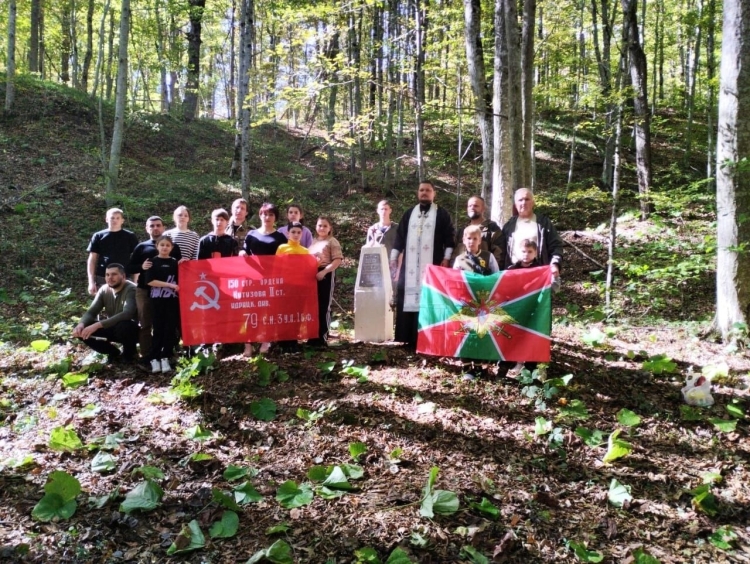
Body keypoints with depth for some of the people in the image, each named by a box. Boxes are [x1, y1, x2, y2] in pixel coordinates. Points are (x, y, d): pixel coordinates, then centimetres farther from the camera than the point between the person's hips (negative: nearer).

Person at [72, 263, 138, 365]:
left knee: (122, 326, -40)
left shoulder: (131, 289, -23)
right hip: (112, 328, 6)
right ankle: (113, 352, 7)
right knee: (81, 330, -11)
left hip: (132, 330, -6)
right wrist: (81, 324, -28)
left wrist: (98, 325, -44)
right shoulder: (104, 290, -2)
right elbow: (91, 312, -4)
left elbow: (127, 314, -38)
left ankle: (129, 353, -8)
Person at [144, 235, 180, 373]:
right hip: (158, 299, -2)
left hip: (172, 299, 2)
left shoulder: (175, 262, 11)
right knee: (159, 329, -1)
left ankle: (165, 358, 7)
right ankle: (154, 358, 8)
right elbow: (150, 281, -9)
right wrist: (169, 285, -14)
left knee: (171, 329, -1)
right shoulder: (152, 262, 2)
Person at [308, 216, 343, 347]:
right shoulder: (313, 241, 16)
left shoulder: (332, 242, -2)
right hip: (312, 276, 6)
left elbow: (338, 260, -12)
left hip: (325, 276, -6)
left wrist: (324, 271, -21)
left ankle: (322, 336, 3)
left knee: (323, 306, -2)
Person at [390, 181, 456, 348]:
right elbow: (400, 237, 15)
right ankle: (406, 338, 5)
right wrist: (393, 258, 8)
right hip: (410, 265, 4)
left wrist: (446, 258, -9)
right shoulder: (409, 214, 16)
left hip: (432, 265, -3)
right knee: (407, 300, 0)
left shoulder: (442, 214, 6)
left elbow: (450, 236, 1)